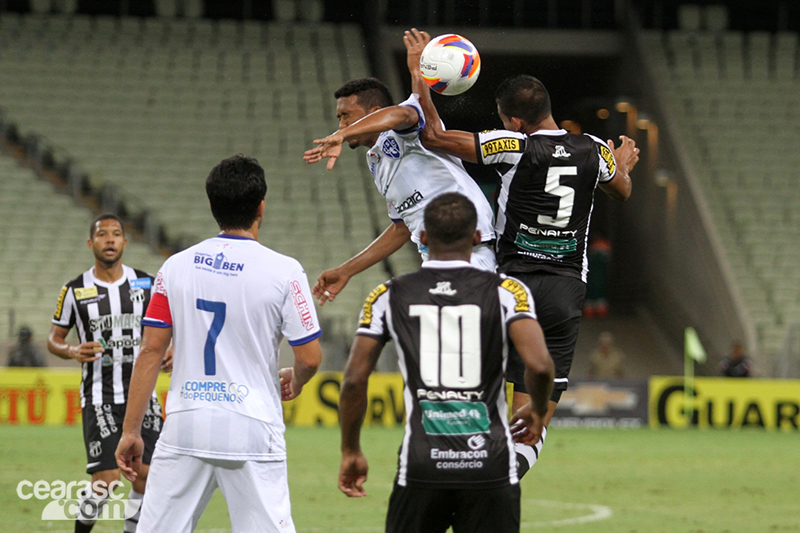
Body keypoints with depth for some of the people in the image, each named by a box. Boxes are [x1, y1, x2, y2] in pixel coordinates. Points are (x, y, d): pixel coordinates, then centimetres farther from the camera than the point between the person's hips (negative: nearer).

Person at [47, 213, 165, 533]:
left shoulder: (146, 284, 5)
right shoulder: (75, 290, 0)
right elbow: (54, 339, 8)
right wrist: (74, 352, -13)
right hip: (99, 396, -3)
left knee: (146, 474, -3)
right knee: (106, 480, -11)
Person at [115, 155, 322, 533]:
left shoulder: (175, 267, 4)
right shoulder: (284, 271, -5)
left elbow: (150, 351, 4)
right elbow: (310, 358, -3)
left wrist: (131, 430, 8)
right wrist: (294, 382, 21)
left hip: (184, 428, 3)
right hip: (252, 431, -3)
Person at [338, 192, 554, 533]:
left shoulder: (390, 297, 5)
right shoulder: (506, 292, 0)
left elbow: (354, 380, 2)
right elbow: (539, 366, -12)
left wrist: (350, 451, 14)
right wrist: (537, 412, 9)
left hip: (422, 466, 1)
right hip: (490, 465, -1)